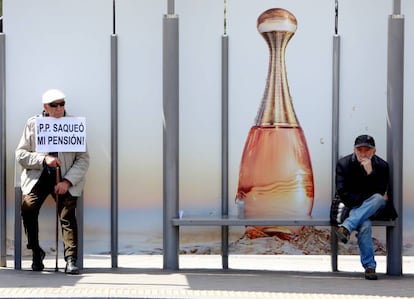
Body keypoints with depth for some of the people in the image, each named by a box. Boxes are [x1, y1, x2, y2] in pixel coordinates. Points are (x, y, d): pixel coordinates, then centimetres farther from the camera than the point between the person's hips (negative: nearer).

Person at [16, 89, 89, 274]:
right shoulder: (32, 124, 5)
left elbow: (83, 159, 0)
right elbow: (20, 154, 2)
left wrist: (67, 182, -13)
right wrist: (43, 159, -15)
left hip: (66, 178, -1)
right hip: (38, 176, 1)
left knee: (67, 213, -21)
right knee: (28, 208, -21)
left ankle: (71, 260, -16)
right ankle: (36, 254, -2)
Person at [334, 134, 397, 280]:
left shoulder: (381, 165, -5)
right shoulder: (343, 164, -6)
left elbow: (380, 192, -13)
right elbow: (342, 193, -10)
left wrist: (370, 172, -25)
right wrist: (366, 198, -14)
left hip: (374, 207, 2)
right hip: (353, 207, -2)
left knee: (378, 199, -35)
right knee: (364, 224, -35)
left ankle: (347, 227, -42)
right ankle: (370, 266, -30)